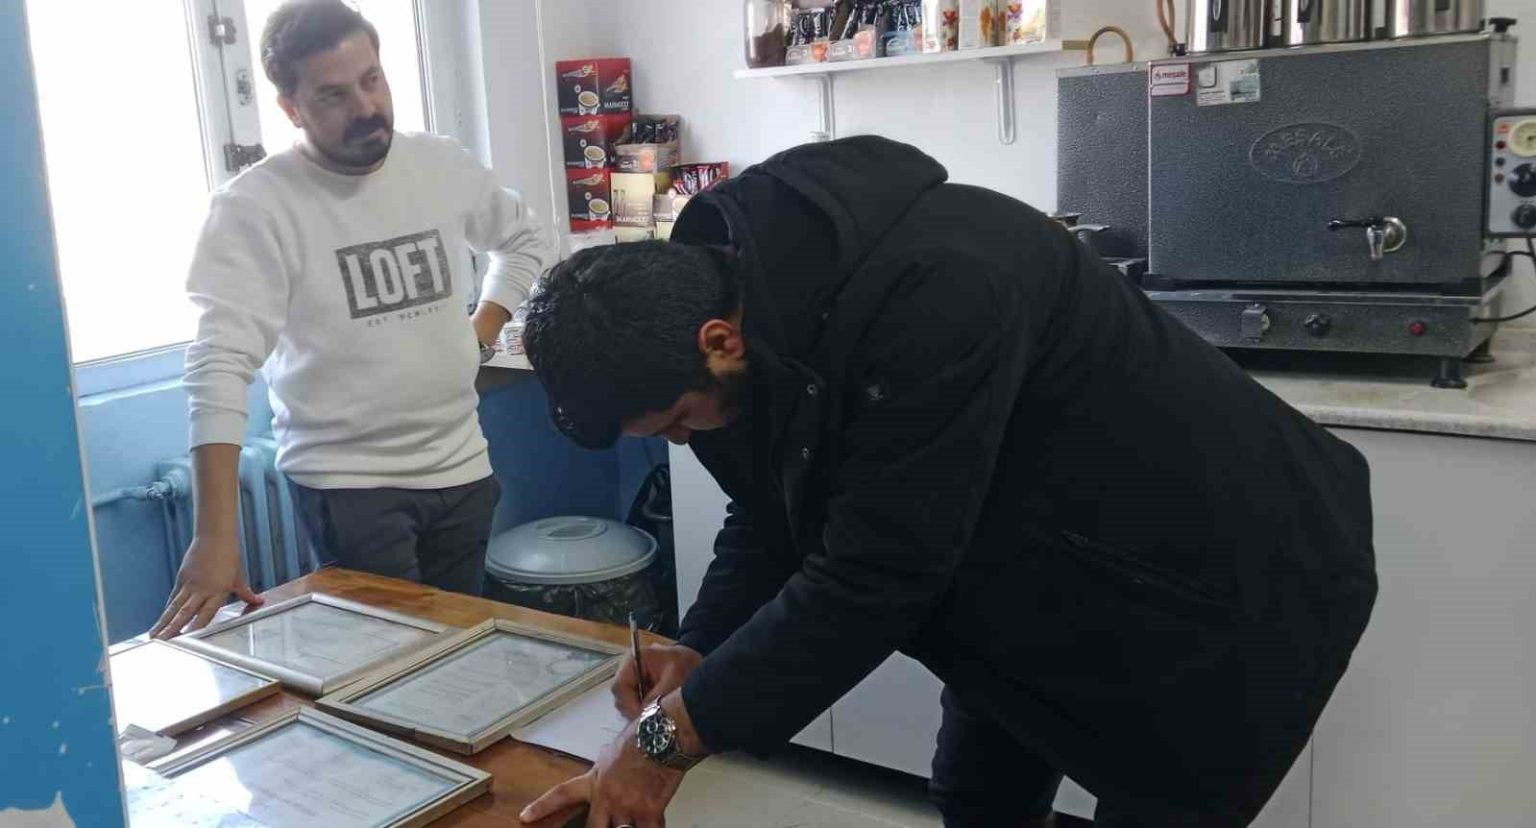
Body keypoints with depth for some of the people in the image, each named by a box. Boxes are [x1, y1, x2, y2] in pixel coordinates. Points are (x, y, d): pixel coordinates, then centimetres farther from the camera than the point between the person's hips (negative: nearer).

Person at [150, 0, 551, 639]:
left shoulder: (445, 167, 2)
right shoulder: (254, 207, -14)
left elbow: (525, 238, 22)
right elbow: (221, 364, -22)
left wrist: (486, 328, 7)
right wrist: (216, 534, -30)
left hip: (462, 468, 5)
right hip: (347, 483, -4)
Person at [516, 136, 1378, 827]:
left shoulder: (931, 293, -38)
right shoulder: (738, 282, -10)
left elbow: (873, 574, -35)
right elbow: (774, 516, 0)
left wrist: (674, 732, -28)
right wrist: (702, 652, -14)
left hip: (1232, 586, -8)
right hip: (1046, 572, 8)